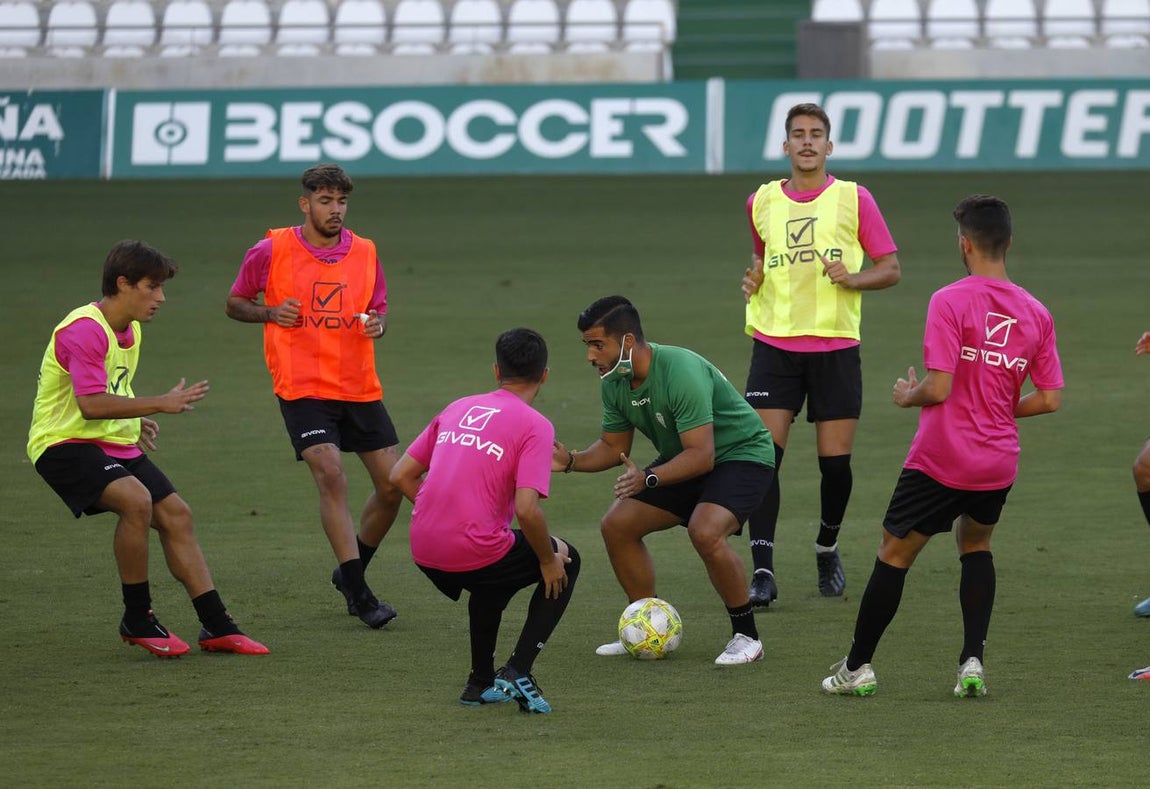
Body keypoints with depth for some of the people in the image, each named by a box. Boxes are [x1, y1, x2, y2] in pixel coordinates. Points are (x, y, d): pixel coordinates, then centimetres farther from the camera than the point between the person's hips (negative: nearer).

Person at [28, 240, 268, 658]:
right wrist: (161, 404, -25)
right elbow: (91, 404, -28)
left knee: (176, 514, 2)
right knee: (135, 499, -31)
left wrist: (136, 421, 11)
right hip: (64, 443, -10)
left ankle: (216, 627, 8)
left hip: (115, 444, 10)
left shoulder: (129, 329, 12)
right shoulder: (84, 330, -20)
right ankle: (137, 620, -16)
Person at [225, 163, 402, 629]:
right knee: (330, 474, -21)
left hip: (360, 389, 4)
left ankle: (351, 572, 25)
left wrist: (377, 324, -7)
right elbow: (234, 303, 7)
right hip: (302, 389, -4)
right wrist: (271, 313, -13)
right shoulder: (272, 251, -4)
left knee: (394, 484, 2)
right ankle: (358, 592, -16)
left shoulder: (364, 253, 4)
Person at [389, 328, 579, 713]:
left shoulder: (458, 409, 14)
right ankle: (517, 672, 6)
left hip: (425, 554, 7)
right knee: (567, 563, 19)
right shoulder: (535, 426, -6)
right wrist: (549, 560, -1)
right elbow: (526, 509, -17)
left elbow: (400, 475, 15)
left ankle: (482, 682, 36)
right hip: (475, 549, -7)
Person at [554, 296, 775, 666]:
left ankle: (746, 635, -14)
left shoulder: (681, 372, -32)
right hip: (682, 460, 9)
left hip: (742, 454, -8)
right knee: (616, 525, -3)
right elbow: (614, 447, 6)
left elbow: (701, 455, -35)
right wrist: (571, 461, -12)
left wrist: (649, 479, -47)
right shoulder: (614, 382, -7)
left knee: (705, 532, -32)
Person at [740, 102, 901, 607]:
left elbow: (890, 270, 3)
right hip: (774, 343, 1)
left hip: (836, 346, -1)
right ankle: (762, 572, -11)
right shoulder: (762, 202, 9)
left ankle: (827, 550, 27)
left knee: (836, 462, 1)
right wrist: (753, 279, 5)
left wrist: (851, 278, -16)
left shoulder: (854, 199, 1)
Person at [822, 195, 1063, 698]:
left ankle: (857, 667, 16)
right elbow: (1050, 400, 3)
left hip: (940, 459, -5)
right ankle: (973, 662, 12)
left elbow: (939, 388, -19)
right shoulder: (1036, 313, 2)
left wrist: (907, 397, 1)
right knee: (976, 547, 26)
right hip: (999, 463, 5)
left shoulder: (949, 302, -14)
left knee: (894, 555, 10)